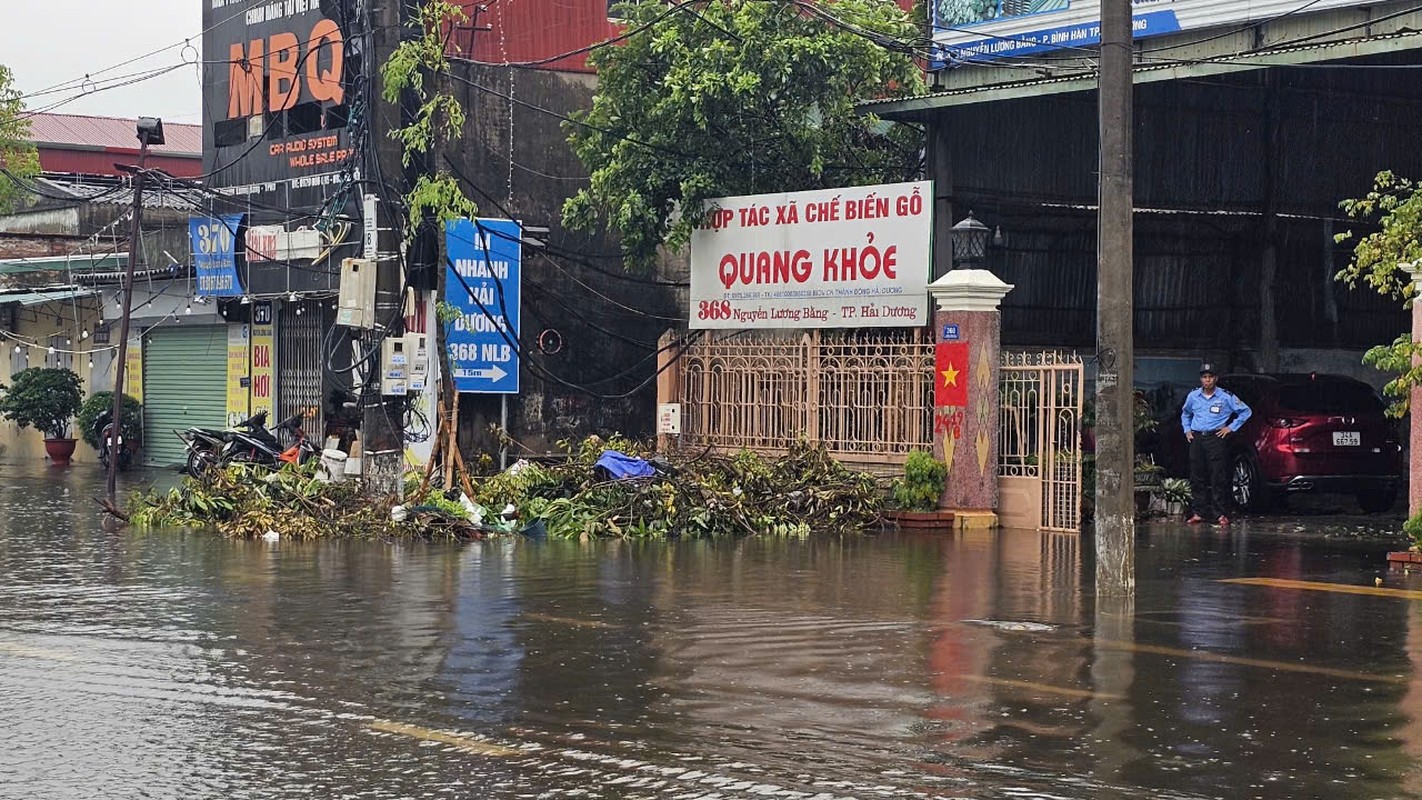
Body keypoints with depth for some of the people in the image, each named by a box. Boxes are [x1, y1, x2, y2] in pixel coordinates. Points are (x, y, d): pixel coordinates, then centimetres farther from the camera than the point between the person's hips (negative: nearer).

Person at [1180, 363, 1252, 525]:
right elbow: (1185, 414, 30)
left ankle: (1220, 514, -6)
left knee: (1218, 478, -8)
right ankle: (1198, 513, 6)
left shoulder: (1225, 397, -1)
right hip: (1197, 439, 4)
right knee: (1197, 477, 2)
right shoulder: (1193, 396, 10)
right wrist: (1187, 430, 16)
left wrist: (1231, 427, 0)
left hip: (1216, 438, -4)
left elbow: (1246, 411, 5)